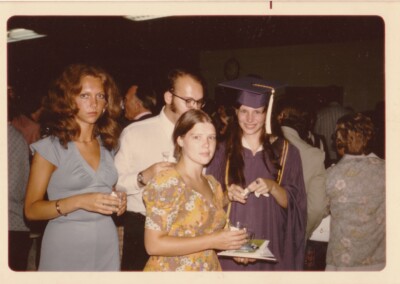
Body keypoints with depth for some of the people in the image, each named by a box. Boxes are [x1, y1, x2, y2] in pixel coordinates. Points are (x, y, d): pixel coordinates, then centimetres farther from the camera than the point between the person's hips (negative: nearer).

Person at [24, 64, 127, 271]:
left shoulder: (107, 144, 8)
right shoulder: (50, 147, -8)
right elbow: (31, 210, -10)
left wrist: (118, 203, 1)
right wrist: (78, 201, -23)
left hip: (107, 244, 5)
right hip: (66, 247, -4)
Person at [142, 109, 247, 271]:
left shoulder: (213, 185, 6)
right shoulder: (166, 183, -15)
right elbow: (153, 245, -21)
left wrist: (232, 245, -2)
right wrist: (211, 241, -22)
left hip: (211, 268, 6)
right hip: (170, 269, -6)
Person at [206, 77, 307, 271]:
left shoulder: (285, 151, 1)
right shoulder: (224, 151, 1)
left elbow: (293, 203, -1)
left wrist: (272, 187, -19)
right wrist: (228, 195, -17)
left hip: (270, 244, 0)